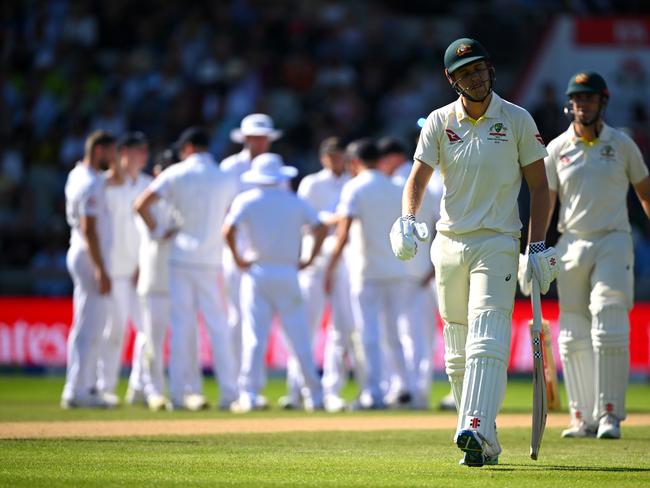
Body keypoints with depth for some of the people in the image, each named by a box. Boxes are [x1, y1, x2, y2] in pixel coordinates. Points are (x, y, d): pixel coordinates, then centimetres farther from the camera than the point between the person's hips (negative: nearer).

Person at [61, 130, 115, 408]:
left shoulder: (77, 175, 10)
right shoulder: (91, 184, -18)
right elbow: (89, 229, -23)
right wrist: (101, 270, -24)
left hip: (80, 254, 10)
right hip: (91, 258, -10)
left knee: (87, 326, 16)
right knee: (88, 328, -9)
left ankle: (86, 387, 21)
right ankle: (76, 391, -10)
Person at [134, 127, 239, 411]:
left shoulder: (175, 174, -1)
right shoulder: (227, 179, 3)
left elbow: (141, 205, -7)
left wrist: (157, 231, 3)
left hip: (180, 257, 0)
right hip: (211, 260, 0)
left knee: (182, 326, 3)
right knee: (218, 327, 2)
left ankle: (181, 392, 2)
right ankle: (229, 393, -2)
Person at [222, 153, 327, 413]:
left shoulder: (245, 200, 2)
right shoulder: (295, 201, 8)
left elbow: (228, 231, -13)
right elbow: (321, 228, -1)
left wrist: (237, 258, -3)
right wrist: (309, 259, 5)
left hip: (256, 274, -1)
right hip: (288, 273, 1)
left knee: (253, 336, -3)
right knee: (299, 337, 5)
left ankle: (248, 396, -9)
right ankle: (313, 395, 6)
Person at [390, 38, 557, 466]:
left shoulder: (517, 120, 0)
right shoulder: (440, 122, 6)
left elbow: (539, 185, 3)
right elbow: (418, 177, 1)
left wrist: (538, 246, -4)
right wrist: (407, 220, -20)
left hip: (498, 243, -4)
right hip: (449, 245, 4)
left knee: (487, 342, -20)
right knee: (457, 354, 7)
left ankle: (477, 431, -32)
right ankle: (485, 442, 15)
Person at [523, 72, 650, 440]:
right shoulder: (557, 149, 6)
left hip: (613, 242, -2)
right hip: (572, 244, 2)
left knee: (609, 329, -12)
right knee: (574, 335, 2)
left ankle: (610, 414, -9)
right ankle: (583, 417, 8)